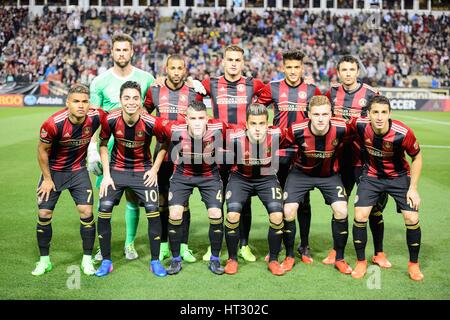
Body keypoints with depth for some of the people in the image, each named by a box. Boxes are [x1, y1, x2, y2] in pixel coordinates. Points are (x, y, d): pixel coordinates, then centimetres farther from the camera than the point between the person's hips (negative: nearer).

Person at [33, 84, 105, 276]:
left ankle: (87, 260, 9)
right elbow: (42, 150, -11)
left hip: (78, 170, 1)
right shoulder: (53, 124, -27)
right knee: (44, 214, -1)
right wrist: (47, 179, -6)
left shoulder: (96, 117, -21)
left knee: (86, 212, -8)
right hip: (54, 170, -1)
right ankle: (44, 261, 18)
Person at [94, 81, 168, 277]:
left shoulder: (151, 123, -20)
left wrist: (155, 169, -6)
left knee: (153, 210, -11)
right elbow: (103, 144, 0)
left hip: (143, 170, -1)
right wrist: (106, 174, -5)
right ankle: (106, 261, 8)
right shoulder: (110, 120, -17)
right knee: (104, 209, -9)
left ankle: (155, 261, 7)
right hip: (117, 169, 1)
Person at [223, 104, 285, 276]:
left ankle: (273, 260, 8)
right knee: (233, 215, -17)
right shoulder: (235, 138, -28)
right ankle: (232, 259, 6)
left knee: (277, 216, -13)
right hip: (240, 177, -1)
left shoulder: (276, 135, -24)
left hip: (267, 178, 1)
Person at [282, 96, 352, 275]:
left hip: (329, 174, 1)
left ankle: (339, 259, 8)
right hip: (301, 173, 0)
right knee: (288, 211, -11)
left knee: (341, 211, -13)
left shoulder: (341, 128, -25)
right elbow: (283, 145, -5)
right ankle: (289, 257, 10)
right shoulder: (297, 130, -26)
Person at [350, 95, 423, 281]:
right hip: (371, 176, 1)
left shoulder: (403, 133, -27)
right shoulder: (360, 126, -24)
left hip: (399, 176, -1)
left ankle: (414, 264, 17)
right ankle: (361, 262, 10)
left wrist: (413, 188, -10)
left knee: (412, 219, -7)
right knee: (360, 216, -11)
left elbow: (417, 157, -10)